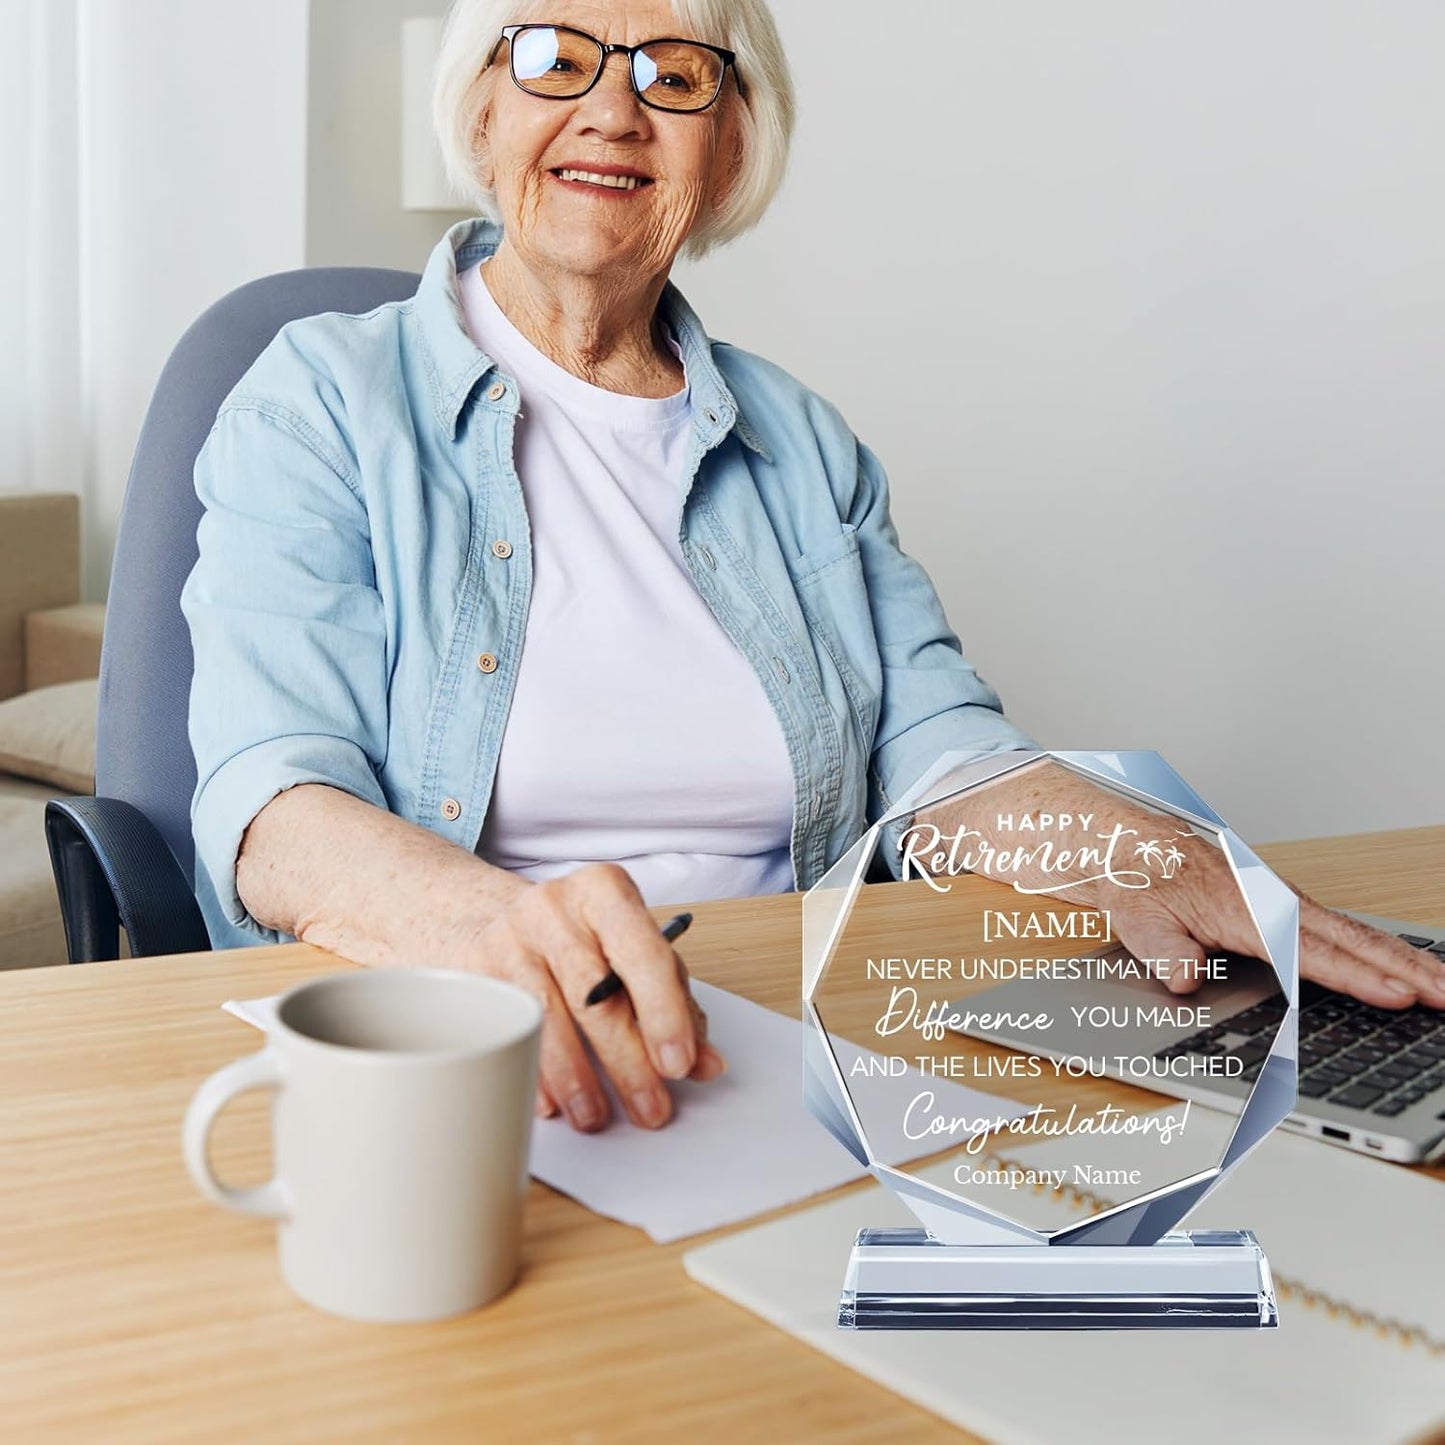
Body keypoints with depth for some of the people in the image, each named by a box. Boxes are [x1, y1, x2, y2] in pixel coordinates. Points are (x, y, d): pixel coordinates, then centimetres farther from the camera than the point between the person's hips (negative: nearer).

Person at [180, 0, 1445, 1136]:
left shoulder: (801, 444, 18)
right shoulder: (323, 403, 4)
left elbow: (932, 741, 8)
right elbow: (273, 799, -10)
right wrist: (493, 918, -34)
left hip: (779, 1050, 4)